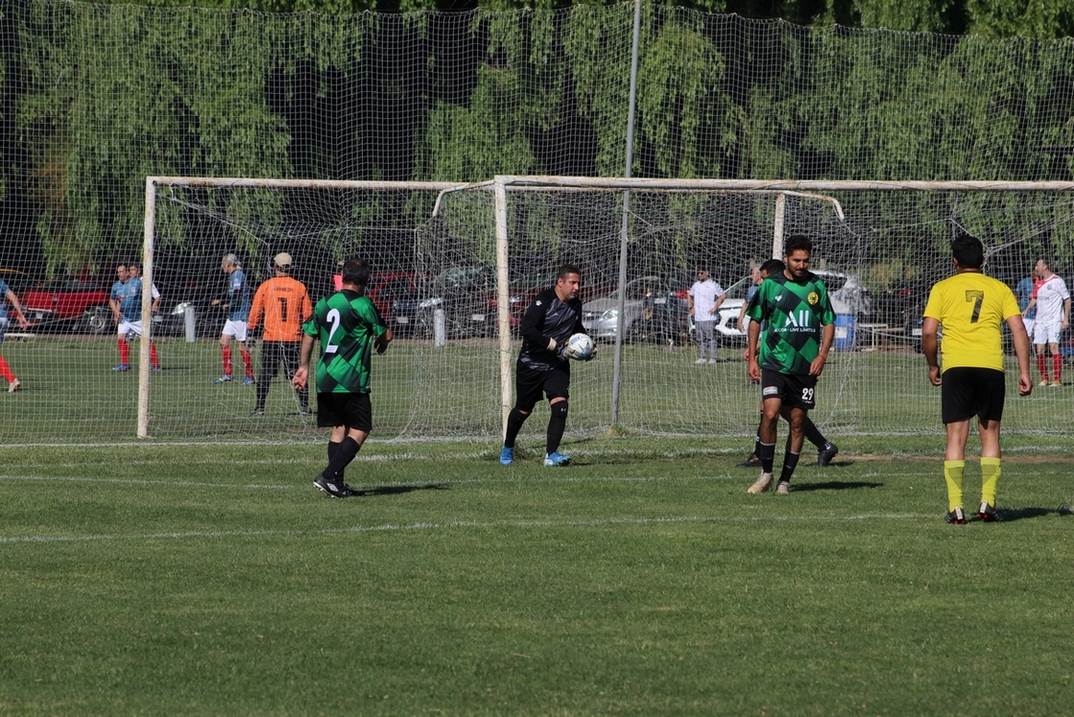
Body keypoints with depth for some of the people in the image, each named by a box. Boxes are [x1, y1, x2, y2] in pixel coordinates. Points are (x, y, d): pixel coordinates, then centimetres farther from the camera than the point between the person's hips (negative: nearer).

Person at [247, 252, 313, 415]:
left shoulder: (266, 286, -2)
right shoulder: (300, 287, 1)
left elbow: (255, 312, 3)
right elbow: (308, 314, 6)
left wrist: (250, 329, 16)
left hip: (270, 337, -1)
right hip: (294, 337, 1)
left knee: (266, 374, 4)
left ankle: (260, 407, 2)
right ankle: (304, 406, 5)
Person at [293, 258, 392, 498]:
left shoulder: (324, 303, 10)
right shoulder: (361, 304, -8)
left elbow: (308, 335, 16)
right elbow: (385, 335, -2)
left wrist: (303, 366, 25)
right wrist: (381, 342, 21)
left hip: (325, 379, 7)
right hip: (351, 382, -7)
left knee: (339, 428, 14)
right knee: (360, 431, -2)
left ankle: (336, 483, 8)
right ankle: (329, 475, -15)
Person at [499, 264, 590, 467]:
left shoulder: (575, 305, 4)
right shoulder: (543, 301, -18)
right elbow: (526, 329, -29)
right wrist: (556, 345, -28)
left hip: (557, 366, 4)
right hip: (531, 364, -4)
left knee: (560, 405, -18)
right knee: (523, 410, 10)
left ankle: (551, 454, -18)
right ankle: (507, 448, 35)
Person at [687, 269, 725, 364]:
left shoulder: (713, 285, -5)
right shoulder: (696, 285, 14)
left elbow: (723, 295, -10)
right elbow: (689, 295, 30)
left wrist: (715, 308, -11)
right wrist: (690, 307, 18)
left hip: (709, 317, -6)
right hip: (698, 317, 6)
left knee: (710, 338, -9)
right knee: (700, 339, 7)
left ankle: (712, 358, -8)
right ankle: (701, 358, 12)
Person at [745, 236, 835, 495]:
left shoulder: (817, 286, 5)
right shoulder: (770, 285, 0)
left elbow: (829, 323, 11)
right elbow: (755, 321, 9)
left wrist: (822, 356, -2)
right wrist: (752, 358, 4)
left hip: (806, 366, 2)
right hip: (774, 363, -2)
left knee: (797, 422, 3)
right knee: (770, 414, -17)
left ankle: (785, 480, 13)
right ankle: (766, 473, -2)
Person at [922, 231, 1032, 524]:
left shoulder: (942, 288, 7)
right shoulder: (999, 289, 11)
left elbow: (928, 332, -1)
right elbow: (1019, 330, 2)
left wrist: (932, 366, 14)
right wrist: (1024, 372, 3)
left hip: (956, 367, -1)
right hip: (991, 366, 1)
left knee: (956, 436, 2)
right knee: (990, 433, 12)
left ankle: (955, 507, -4)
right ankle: (987, 502, 4)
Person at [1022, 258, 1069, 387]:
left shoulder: (1057, 281, -5)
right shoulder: (1039, 283, 13)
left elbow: (1067, 299, -3)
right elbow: (1034, 299, 24)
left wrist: (1066, 319, -9)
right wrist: (1027, 310, 6)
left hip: (1054, 320, -6)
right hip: (1040, 321, 6)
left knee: (1053, 347, -13)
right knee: (1039, 349, 0)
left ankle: (1057, 380, -12)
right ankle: (1044, 378, 10)